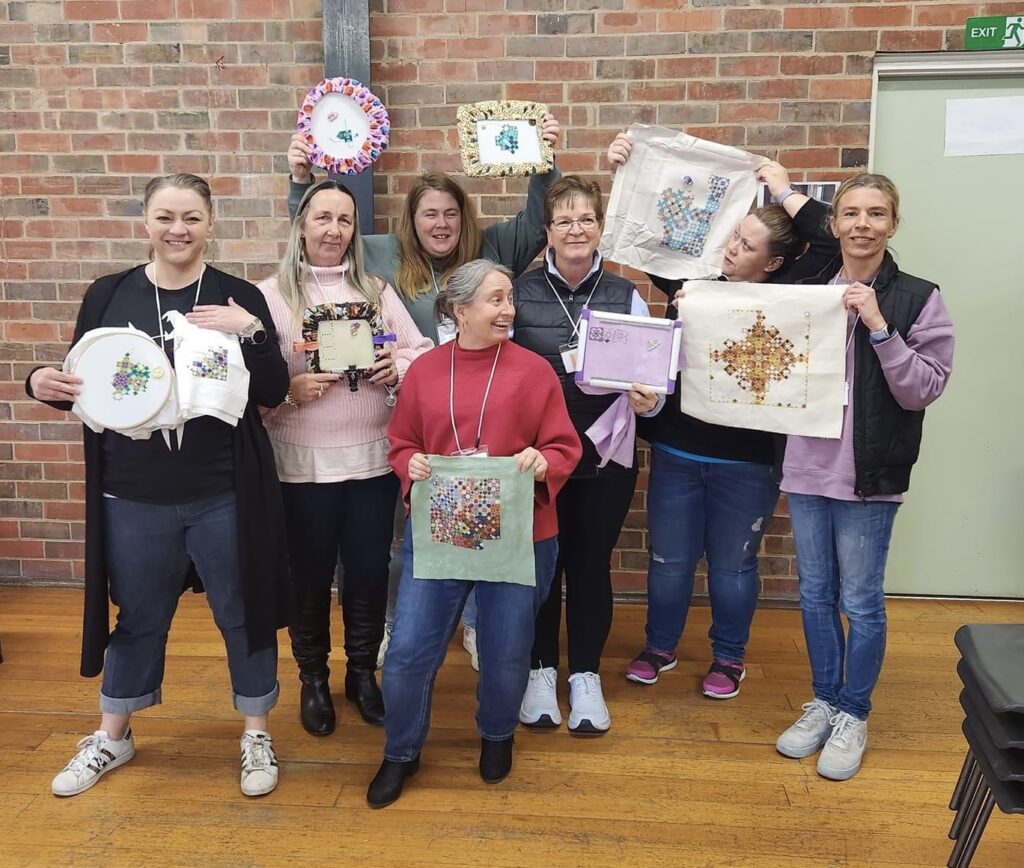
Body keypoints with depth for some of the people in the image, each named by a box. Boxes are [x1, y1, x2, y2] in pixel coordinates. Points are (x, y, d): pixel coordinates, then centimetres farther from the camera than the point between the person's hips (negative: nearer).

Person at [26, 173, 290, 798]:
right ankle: (113, 736, 40)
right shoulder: (108, 296, 2)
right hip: (134, 497, 2)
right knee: (138, 618, 18)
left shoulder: (238, 298, -2)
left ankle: (256, 736, 32)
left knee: (243, 616, 11)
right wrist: (43, 384, -13)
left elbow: (273, 393, -5)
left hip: (224, 495, -1)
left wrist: (252, 332, -21)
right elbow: (82, 388, 8)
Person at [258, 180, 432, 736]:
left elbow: (422, 352, 7)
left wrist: (397, 368, -13)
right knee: (310, 575, 9)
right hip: (303, 463, -2)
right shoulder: (271, 295, -1)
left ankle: (362, 671, 32)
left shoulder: (376, 290, 9)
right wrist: (289, 389, -23)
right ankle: (313, 679, 30)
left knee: (369, 570, 11)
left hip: (374, 457, 3)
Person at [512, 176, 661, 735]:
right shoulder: (519, 293, -2)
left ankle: (585, 675, 29)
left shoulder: (625, 297, 2)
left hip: (605, 457, 1)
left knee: (591, 564, 11)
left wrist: (648, 401, -20)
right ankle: (541, 669, 31)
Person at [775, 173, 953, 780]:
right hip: (807, 468, 4)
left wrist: (878, 327, -21)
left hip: (869, 477, -4)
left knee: (861, 602, 6)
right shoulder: (809, 290, 6)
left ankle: (854, 715, 26)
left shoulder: (918, 298, -5)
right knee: (816, 594, 14)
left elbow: (923, 390, -11)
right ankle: (824, 702, 32)